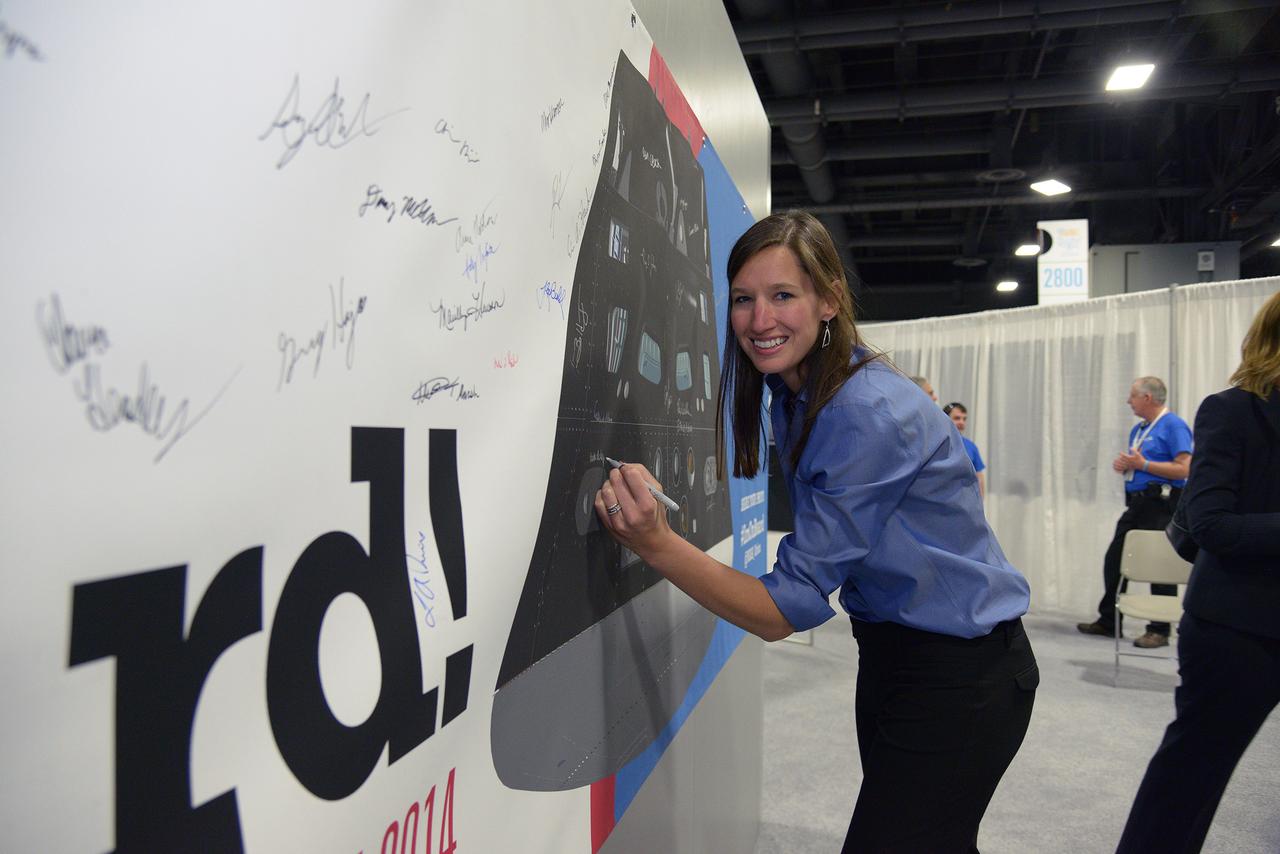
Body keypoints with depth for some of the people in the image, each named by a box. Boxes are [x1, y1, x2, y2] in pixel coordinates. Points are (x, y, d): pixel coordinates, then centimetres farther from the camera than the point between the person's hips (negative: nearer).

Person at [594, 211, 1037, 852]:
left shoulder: (872, 415, -28)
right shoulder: (792, 398, 0)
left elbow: (784, 610, -28)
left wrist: (654, 543, -39)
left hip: (961, 674, -8)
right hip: (888, 655, 8)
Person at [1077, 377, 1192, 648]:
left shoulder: (1174, 426, -10)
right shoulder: (1138, 429, 18)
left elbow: (1184, 468, -19)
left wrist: (1143, 464, -17)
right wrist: (1123, 465, 6)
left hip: (1161, 506, -9)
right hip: (1137, 504, 9)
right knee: (1114, 559, 8)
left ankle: (1159, 630, 7)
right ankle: (1108, 621, 17)